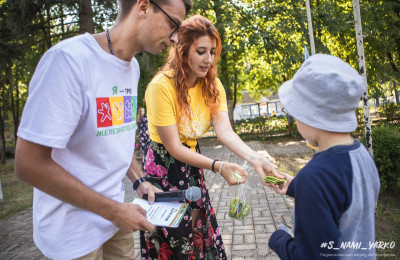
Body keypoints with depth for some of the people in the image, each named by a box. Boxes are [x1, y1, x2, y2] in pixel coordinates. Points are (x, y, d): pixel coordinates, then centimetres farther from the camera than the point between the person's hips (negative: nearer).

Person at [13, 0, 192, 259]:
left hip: (114, 212, 7)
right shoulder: (70, 58, -23)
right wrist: (113, 211, -20)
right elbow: (29, 163, -23)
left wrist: (139, 181, 2)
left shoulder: (132, 67, 2)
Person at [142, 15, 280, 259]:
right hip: (164, 168, -5)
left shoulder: (213, 85, -6)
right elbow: (173, 148, -24)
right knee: (174, 239, 9)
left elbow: (225, 131, -18)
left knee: (200, 232, 16)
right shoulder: (161, 86, -25)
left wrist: (255, 158, -35)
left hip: (193, 164, 5)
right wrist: (218, 166, -33)